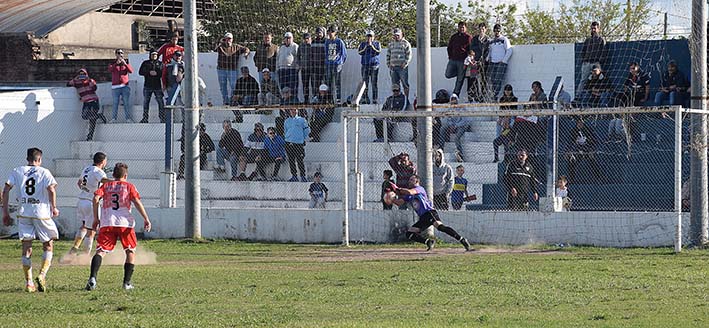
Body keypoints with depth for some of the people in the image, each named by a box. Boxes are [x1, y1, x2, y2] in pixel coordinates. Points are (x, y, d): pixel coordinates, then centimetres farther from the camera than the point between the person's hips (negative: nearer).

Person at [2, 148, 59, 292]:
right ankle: (42, 275, -7)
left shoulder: (17, 171, 8)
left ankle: (29, 282, 5)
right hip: (41, 213, -2)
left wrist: (5, 212, 6)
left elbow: (6, 190, 1)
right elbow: (51, 189, -15)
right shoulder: (44, 172, 0)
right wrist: (54, 207, -3)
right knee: (48, 246, 12)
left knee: (26, 248, 8)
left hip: (23, 214, 2)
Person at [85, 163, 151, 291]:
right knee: (131, 251, 15)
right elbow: (137, 202, -1)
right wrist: (146, 219, -1)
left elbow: (96, 199, 2)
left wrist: (96, 218, 8)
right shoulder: (129, 186, 13)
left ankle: (93, 278, -26)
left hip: (107, 223, 1)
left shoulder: (106, 185, 17)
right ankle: (127, 282, 8)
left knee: (100, 251, -4)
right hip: (125, 223, -1)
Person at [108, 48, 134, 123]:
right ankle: (114, 118, -5)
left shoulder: (126, 63, 14)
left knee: (127, 103, -6)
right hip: (115, 87, 0)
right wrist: (117, 63, -23)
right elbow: (110, 69, -10)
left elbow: (131, 71, -4)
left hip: (125, 86, 0)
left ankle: (128, 118, -6)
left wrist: (125, 63, -18)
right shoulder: (113, 64, 12)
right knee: (115, 103, -6)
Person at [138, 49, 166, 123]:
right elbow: (140, 72, 1)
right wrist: (149, 73, -13)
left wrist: (157, 73, -16)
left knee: (161, 102, -6)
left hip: (158, 86, -1)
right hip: (147, 86, 1)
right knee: (146, 102, 5)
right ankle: (145, 118, 13)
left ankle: (162, 118, -3)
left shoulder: (160, 63, 9)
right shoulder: (145, 63, 11)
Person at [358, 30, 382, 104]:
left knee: (374, 83, -4)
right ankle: (364, 99, 1)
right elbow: (360, 52, -1)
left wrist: (372, 46, -14)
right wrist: (365, 47, -13)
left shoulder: (377, 44, 7)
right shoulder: (363, 44, 11)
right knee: (365, 83, -2)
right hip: (365, 66, 1)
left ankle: (375, 100, -2)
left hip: (374, 66, -1)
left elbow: (378, 52, -8)